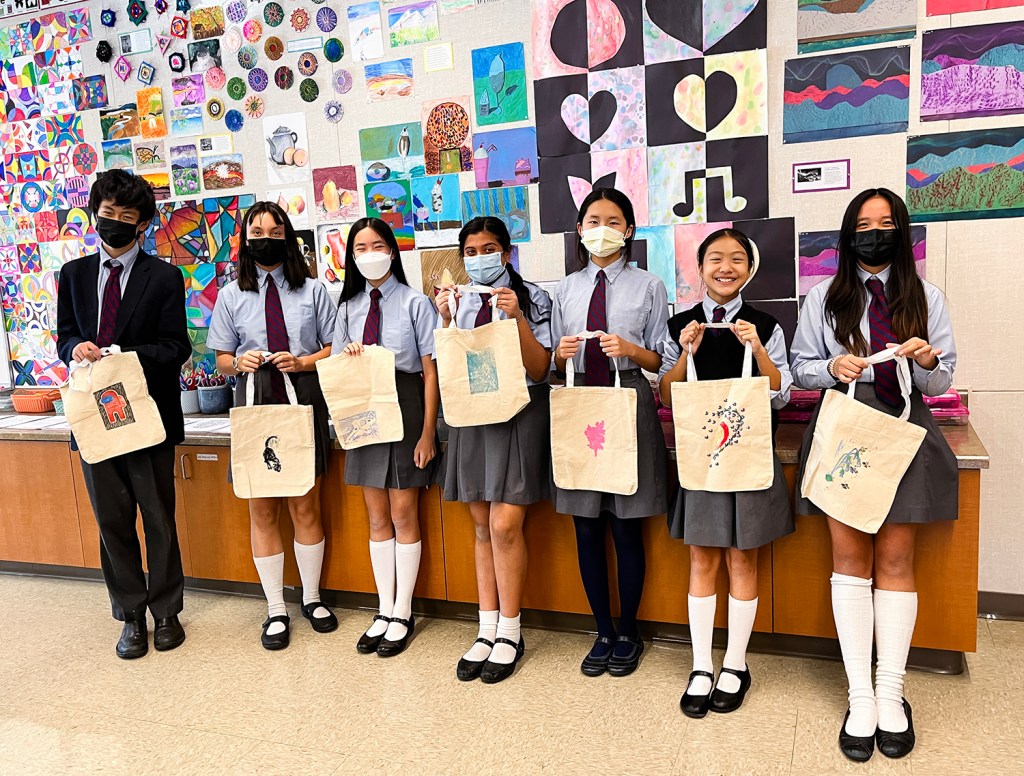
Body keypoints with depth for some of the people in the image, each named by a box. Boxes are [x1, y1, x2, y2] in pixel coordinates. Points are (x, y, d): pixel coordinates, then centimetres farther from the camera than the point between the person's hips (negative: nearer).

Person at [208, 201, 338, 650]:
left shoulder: (313, 291, 5)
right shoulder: (231, 296, 7)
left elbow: (335, 348, 5)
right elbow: (222, 361, 10)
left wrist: (304, 362, -13)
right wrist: (240, 362, -12)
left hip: (304, 400, 0)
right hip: (254, 404, 1)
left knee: (306, 506, 8)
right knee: (262, 511, 5)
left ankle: (312, 598, 27)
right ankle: (276, 610, 19)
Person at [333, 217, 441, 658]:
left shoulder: (414, 302, -6)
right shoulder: (349, 307, 9)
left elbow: (431, 371, -9)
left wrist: (427, 433, -14)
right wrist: (348, 354, -9)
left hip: (406, 410, -5)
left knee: (404, 515, 3)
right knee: (378, 518, 12)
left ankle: (402, 615, 18)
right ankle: (384, 611, 24)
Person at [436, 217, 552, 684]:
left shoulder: (532, 298, -2)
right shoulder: (459, 303, 9)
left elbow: (539, 370, -6)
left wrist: (517, 317, -18)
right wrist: (446, 320, -6)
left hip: (520, 413, -4)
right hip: (472, 415, 5)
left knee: (505, 525, -9)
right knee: (483, 527, 9)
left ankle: (509, 633, 8)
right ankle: (487, 630, 19)